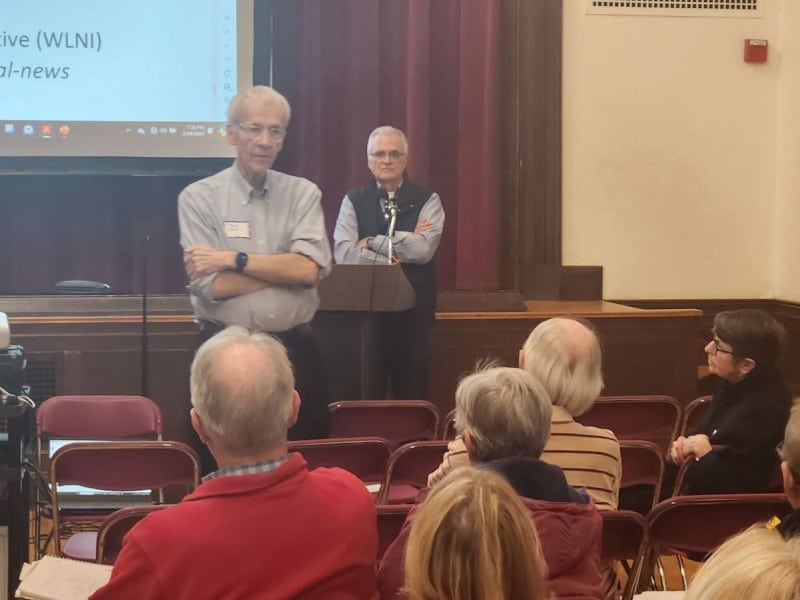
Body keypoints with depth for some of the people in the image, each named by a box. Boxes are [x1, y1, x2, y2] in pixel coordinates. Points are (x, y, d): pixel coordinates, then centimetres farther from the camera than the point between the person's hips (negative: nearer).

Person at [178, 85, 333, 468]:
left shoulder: (303, 194, 6)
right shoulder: (199, 198, -1)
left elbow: (310, 269, -9)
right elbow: (212, 286, -11)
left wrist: (232, 258, -11)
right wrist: (286, 268, -8)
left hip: (295, 351, 2)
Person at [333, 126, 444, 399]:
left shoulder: (427, 201, 3)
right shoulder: (354, 201, 5)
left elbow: (424, 249, -14)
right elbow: (344, 253, -10)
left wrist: (372, 242, -9)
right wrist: (400, 252, -12)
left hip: (413, 314, 0)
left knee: (411, 396, 3)